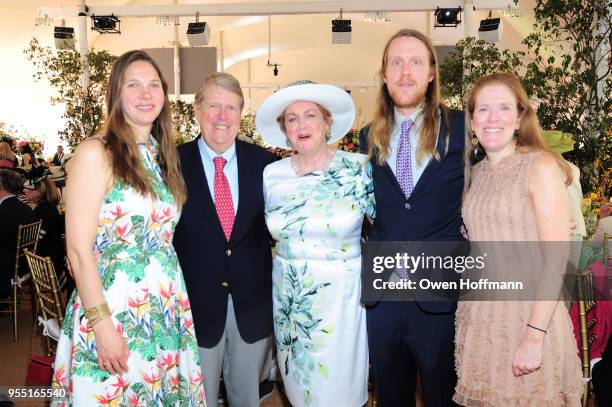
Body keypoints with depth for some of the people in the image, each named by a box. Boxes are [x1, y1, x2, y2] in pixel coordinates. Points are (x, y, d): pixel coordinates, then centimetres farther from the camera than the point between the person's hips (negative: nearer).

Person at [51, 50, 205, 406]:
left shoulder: (163, 154, 9)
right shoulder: (96, 153, -10)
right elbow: (78, 250, -14)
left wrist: (178, 304, 6)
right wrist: (102, 326, -17)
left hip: (168, 310, 6)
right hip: (113, 307, -6)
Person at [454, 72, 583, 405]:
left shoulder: (540, 165, -9)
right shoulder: (477, 173, 9)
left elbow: (556, 256, -16)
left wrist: (534, 336, -21)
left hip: (529, 313, -5)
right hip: (479, 315, 6)